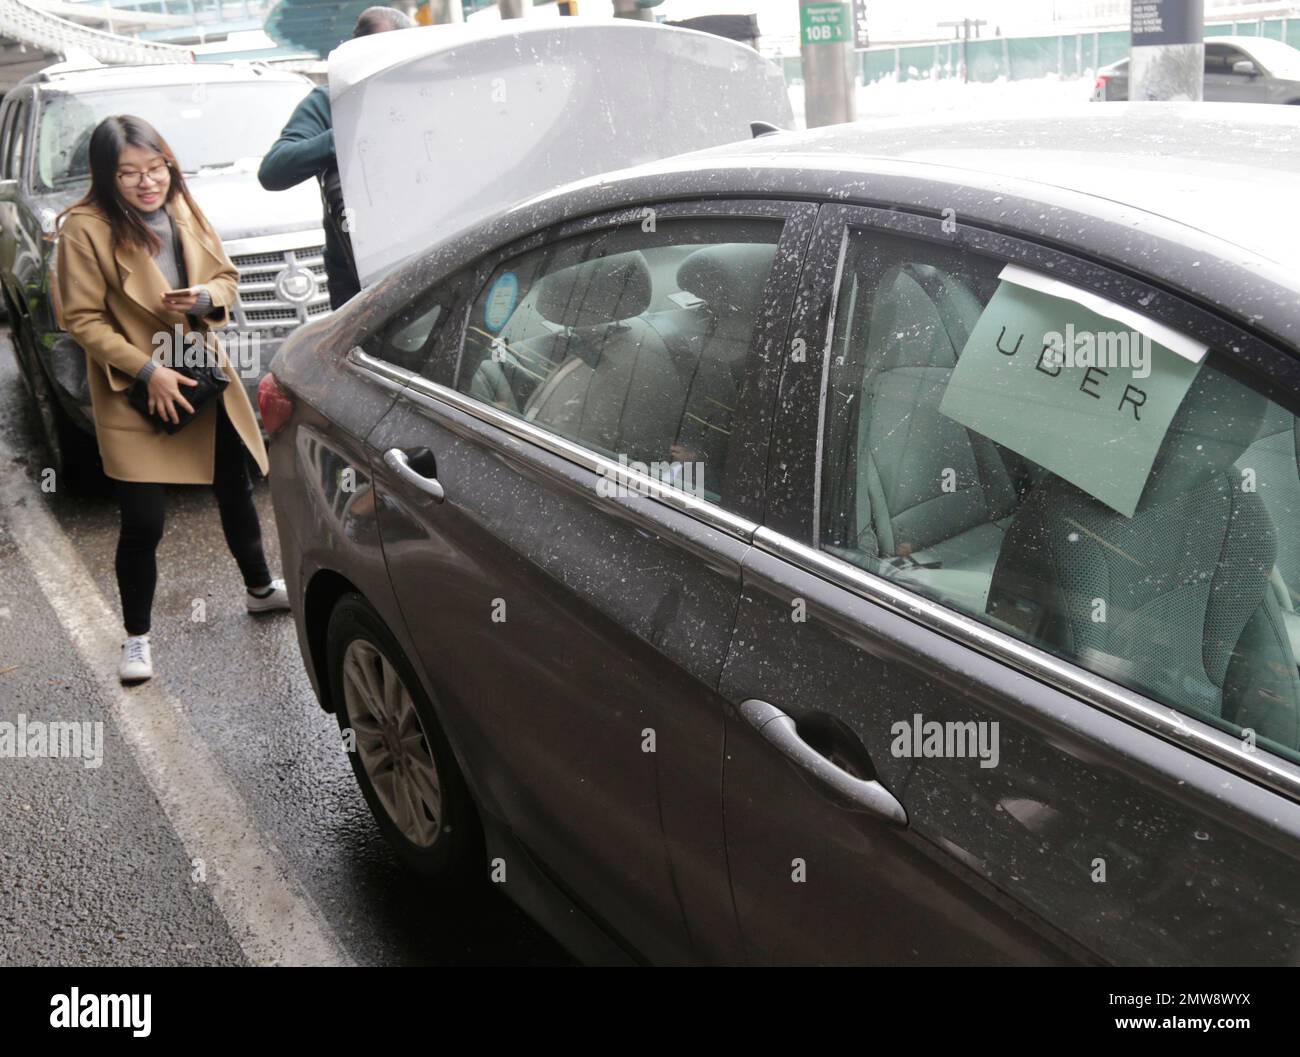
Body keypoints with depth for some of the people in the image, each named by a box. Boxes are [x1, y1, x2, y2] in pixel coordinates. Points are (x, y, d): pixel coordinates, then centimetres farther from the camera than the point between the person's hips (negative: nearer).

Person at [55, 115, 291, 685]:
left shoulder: (184, 210, 0)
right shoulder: (85, 228, -16)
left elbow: (227, 277, 9)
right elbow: (83, 319, -14)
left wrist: (205, 297, -14)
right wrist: (148, 371, -20)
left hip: (206, 379, 6)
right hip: (134, 395, -5)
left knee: (236, 492, 18)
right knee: (143, 522, -4)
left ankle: (260, 589, 41)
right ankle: (136, 637, 15)